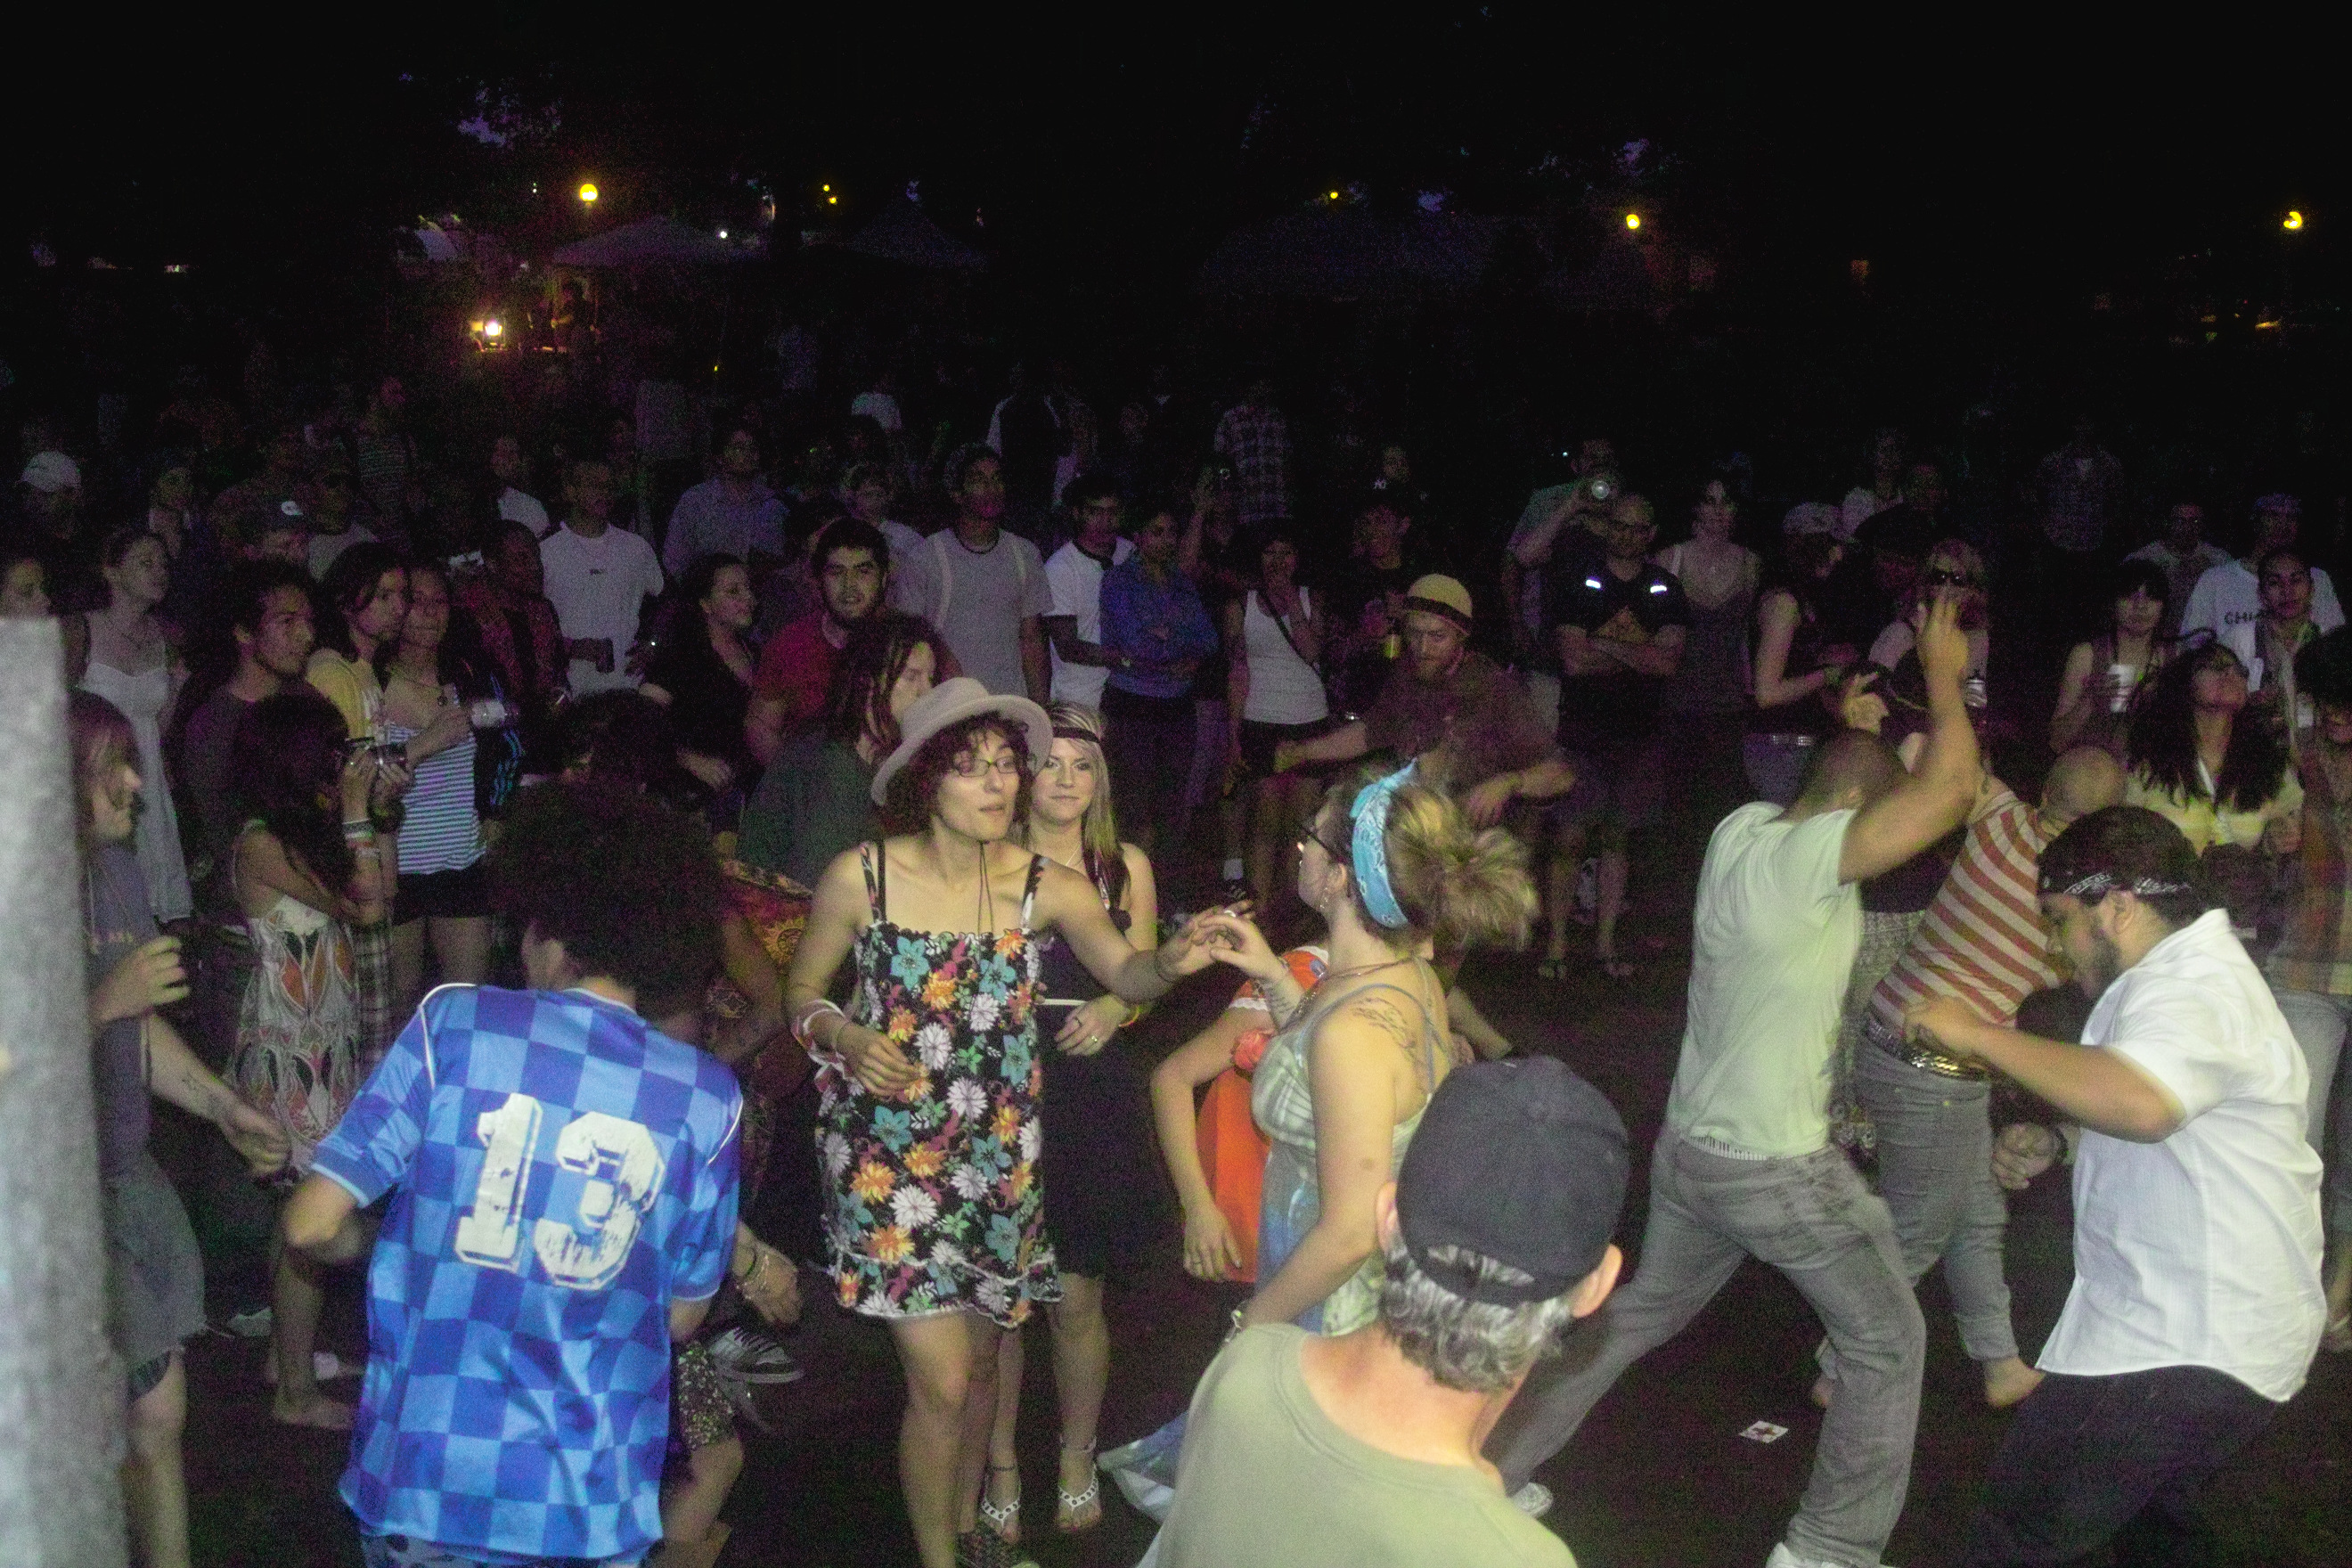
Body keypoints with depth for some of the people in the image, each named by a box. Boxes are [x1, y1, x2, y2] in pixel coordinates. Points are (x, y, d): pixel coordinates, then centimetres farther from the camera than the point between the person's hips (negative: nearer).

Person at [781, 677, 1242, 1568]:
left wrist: (1174, 960, -30)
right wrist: (845, 1037, -20)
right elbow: (801, 990, 0)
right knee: (942, 1381, -5)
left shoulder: (1047, 887, -8)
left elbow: (1126, 973, -8)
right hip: (889, 1158, -3)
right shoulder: (861, 877, -12)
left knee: (979, 1361, 19)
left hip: (999, 1159, 3)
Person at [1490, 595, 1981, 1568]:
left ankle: (1494, 1472, 31)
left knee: (1634, 1317, 24)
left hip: (1689, 1147, 8)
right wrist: (1942, 672, -14)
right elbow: (1950, 790, -28)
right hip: (1781, 1169, -8)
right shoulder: (1808, 856, -24)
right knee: (1888, 1344, 12)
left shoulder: (1742, 829, 0)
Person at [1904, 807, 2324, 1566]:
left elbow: (2140, 1102, -44)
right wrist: (2056, 1144, 14)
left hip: (2187, 1353, -12)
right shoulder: (2200, 971, 16)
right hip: (2219, 1333, 12)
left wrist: (1981, 1036, -35)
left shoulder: (2192, 993, -21)